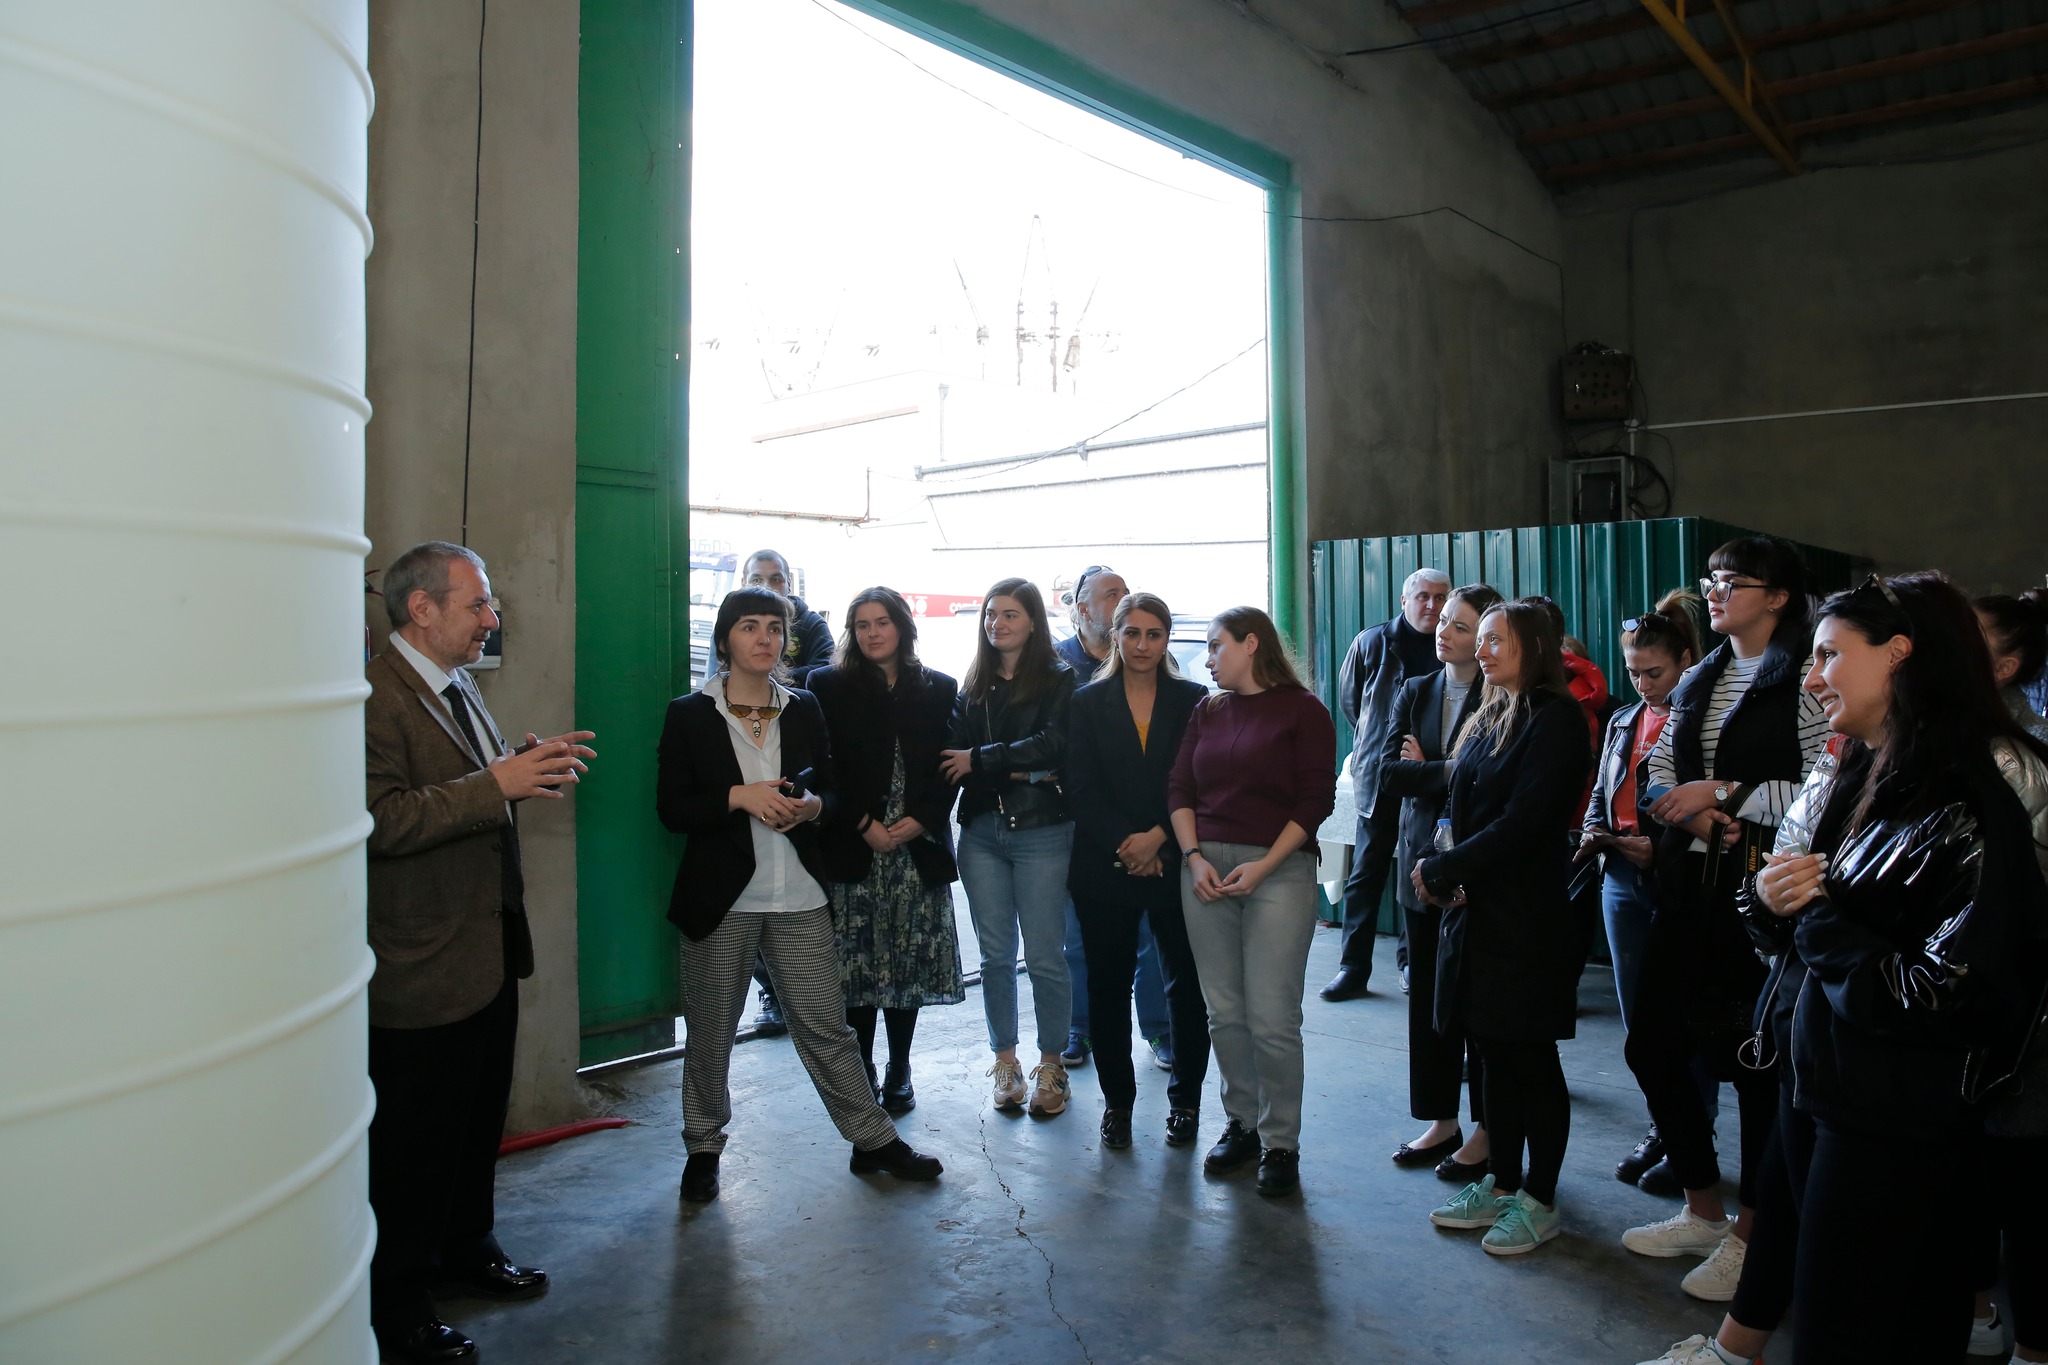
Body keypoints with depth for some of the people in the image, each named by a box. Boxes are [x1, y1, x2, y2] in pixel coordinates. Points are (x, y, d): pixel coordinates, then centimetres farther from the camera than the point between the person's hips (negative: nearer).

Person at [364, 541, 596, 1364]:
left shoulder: (460, 689, 12)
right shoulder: (375, 696, -19)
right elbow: (381, 820, -28)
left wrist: (528, 772, 2)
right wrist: (497, 784, -30)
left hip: (489, 950, 9)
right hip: (423, 965, -9)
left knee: (480, 1118, 23)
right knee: (415, 1142, 5)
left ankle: (467, 1250, 42)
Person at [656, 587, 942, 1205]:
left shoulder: (804, 709, 9)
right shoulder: (690, 715, 0)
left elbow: (831, 787, 14)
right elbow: (670, 807, -5)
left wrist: (812, 805, -9)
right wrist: (739, 797, -19)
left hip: (800, 899, 2)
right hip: (722, 899, -2)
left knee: (827, 1027, 6)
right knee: (709, 1033, 9)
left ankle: (873, 1140, 19)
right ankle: (703, 1148, 29)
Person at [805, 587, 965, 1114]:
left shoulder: (938, 689, 11)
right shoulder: (828, 685, 5)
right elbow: (823, 768, -1)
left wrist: (921, 820, -8)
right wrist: (864, 825, -10)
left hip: (918, 848, 2)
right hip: (852, 848, -1)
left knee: (909, 963, 5)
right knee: (857, 962, -2)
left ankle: (899, 1071, 19)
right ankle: (861, 1070, 12)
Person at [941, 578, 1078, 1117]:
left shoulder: (1058, 681, 1)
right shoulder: (972, 688, 13)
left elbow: (1053, 743, -13)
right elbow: (953, 755, 5)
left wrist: (980, 760, -9)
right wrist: (1019, 771, -9)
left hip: (1042, 832, -4)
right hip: (982, 832, 4)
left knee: (1044, 956, 1)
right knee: (995, 955, 9)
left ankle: (1051, 1067, 16)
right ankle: (1005, 1063, 23)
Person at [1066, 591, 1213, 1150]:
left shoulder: (1194, 701, 4)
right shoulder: (1089, 703, 6)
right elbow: (1081, 788, -1)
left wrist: (1158, 837, -13)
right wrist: (1124, 846, -12)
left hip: (1176, 865, 0)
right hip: (1105, 867, 1)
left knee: (1187, 986, 4)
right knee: (1109, 984, 6)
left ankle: (1185, 1099, 21)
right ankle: (1117, 1098, 21)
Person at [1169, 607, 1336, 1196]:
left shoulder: (1302, 709, 0)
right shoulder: (1208, 712, 14)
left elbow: (1317, 799, -6)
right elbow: (1179, 789, 10)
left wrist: (1262, 866, -13)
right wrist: (1195, 858, -5)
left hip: (1279, 871, -4)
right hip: (1206, 869, 5)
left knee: (1272, 1019, -5)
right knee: (1224, 1012, 7)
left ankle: (1281, 1142, 10)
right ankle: (1241, 1123, 23)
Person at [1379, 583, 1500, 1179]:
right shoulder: (1415, 692, 10)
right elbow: (1388, 774, -1)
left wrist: (1425, 770, -12)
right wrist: (1452, 774, -13)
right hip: (1423, 861, 5)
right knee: (1428, 996, 11)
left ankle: (1487, 1130, 16)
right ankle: (1441, 1120, 23)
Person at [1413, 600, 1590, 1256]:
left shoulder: (1554, 719, -11)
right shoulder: (1489, 719, 13)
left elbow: (1521, 824, -18)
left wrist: (1440, 870, -13)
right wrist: (1448, 876, -7)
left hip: (1526, 918, -7)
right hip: (1476, 908, 7)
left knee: (1531, 1059, 3)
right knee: (1495, 1053, 14)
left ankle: (1539, 1201, 16)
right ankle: (1500, 1185, 26)